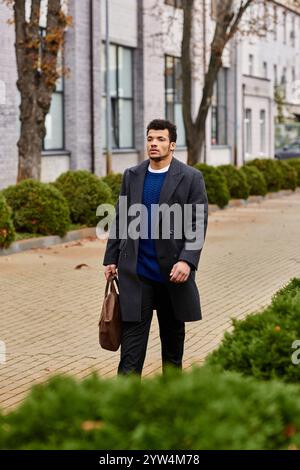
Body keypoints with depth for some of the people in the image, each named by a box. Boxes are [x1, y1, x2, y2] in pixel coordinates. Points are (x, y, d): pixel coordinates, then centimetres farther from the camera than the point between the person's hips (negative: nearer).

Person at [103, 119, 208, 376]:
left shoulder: (191, 178, -3)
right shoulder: (132, 176, 8)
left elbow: (198, 224, -8)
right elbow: (120, 220, 12)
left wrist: (187, 261, -19)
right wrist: (111, 258, 8)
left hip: (172, 270, -1)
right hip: (135, 271, 1)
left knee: (173, 333, 13)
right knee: (133, 332, -4)